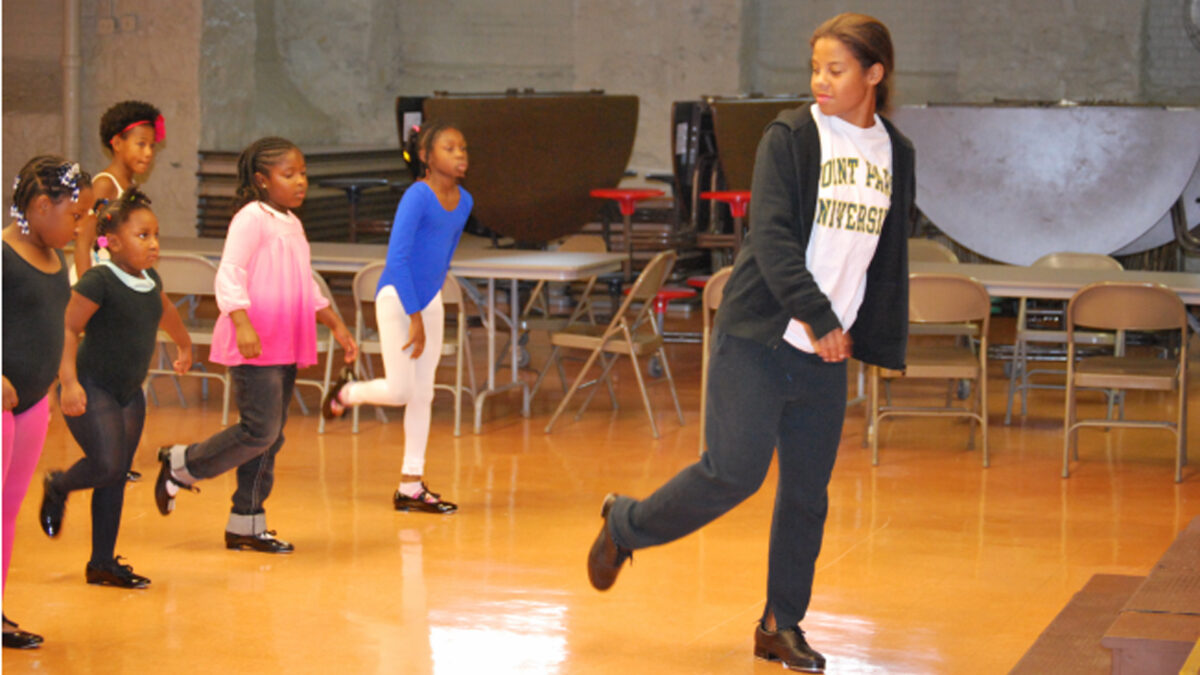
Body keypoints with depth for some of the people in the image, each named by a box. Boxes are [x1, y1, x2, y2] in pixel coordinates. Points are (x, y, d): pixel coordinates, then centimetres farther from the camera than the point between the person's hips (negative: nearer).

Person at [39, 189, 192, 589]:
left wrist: (185, 346, 47)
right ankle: (57, 488, 13)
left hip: (130, 394, 7)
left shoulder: (150, 279, 7)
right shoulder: (99, 281, -16)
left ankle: (102, 563, 14)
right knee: (106, 464, -19)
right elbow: (69, 329, -19)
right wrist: (69, 381, -29)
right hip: (91, 390, -7)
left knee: (115, 478, 8)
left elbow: (166, 312, 30)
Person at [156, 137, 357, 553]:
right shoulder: (251, 218, -9)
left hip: (286, 347, 9)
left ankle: (246, 523, 15)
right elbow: (230, 276, -18)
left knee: (270, 437, 8)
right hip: (254, 346, -9)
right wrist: (243, 324, -30)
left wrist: (337, 326, 27)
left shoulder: (292, 224, 19)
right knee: (261, 431, -13)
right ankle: (180, 464, 5)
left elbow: (308, 288, 29)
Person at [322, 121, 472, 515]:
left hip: (429, 301, 7)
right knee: (400, 391, -10)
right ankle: (346, 392, 22)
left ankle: (411, 487, 12)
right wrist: (414, 316, -21)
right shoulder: (417, 196, -18)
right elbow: (397, 255, -21)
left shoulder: (464, 201, 5)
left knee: (423, 394, 7)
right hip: (396, 298, -7)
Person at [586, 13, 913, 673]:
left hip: (826, 352, 5)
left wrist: (874, 339, 12)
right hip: (758, 336, -5)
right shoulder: (790, 136, -6)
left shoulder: (895, 154, 10)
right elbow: (771, 236, -14)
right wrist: (817, 318, -18)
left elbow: (888, 259, 17)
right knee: (733, 471, -10)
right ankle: (626, 524, 13)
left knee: (808, 492, 5)